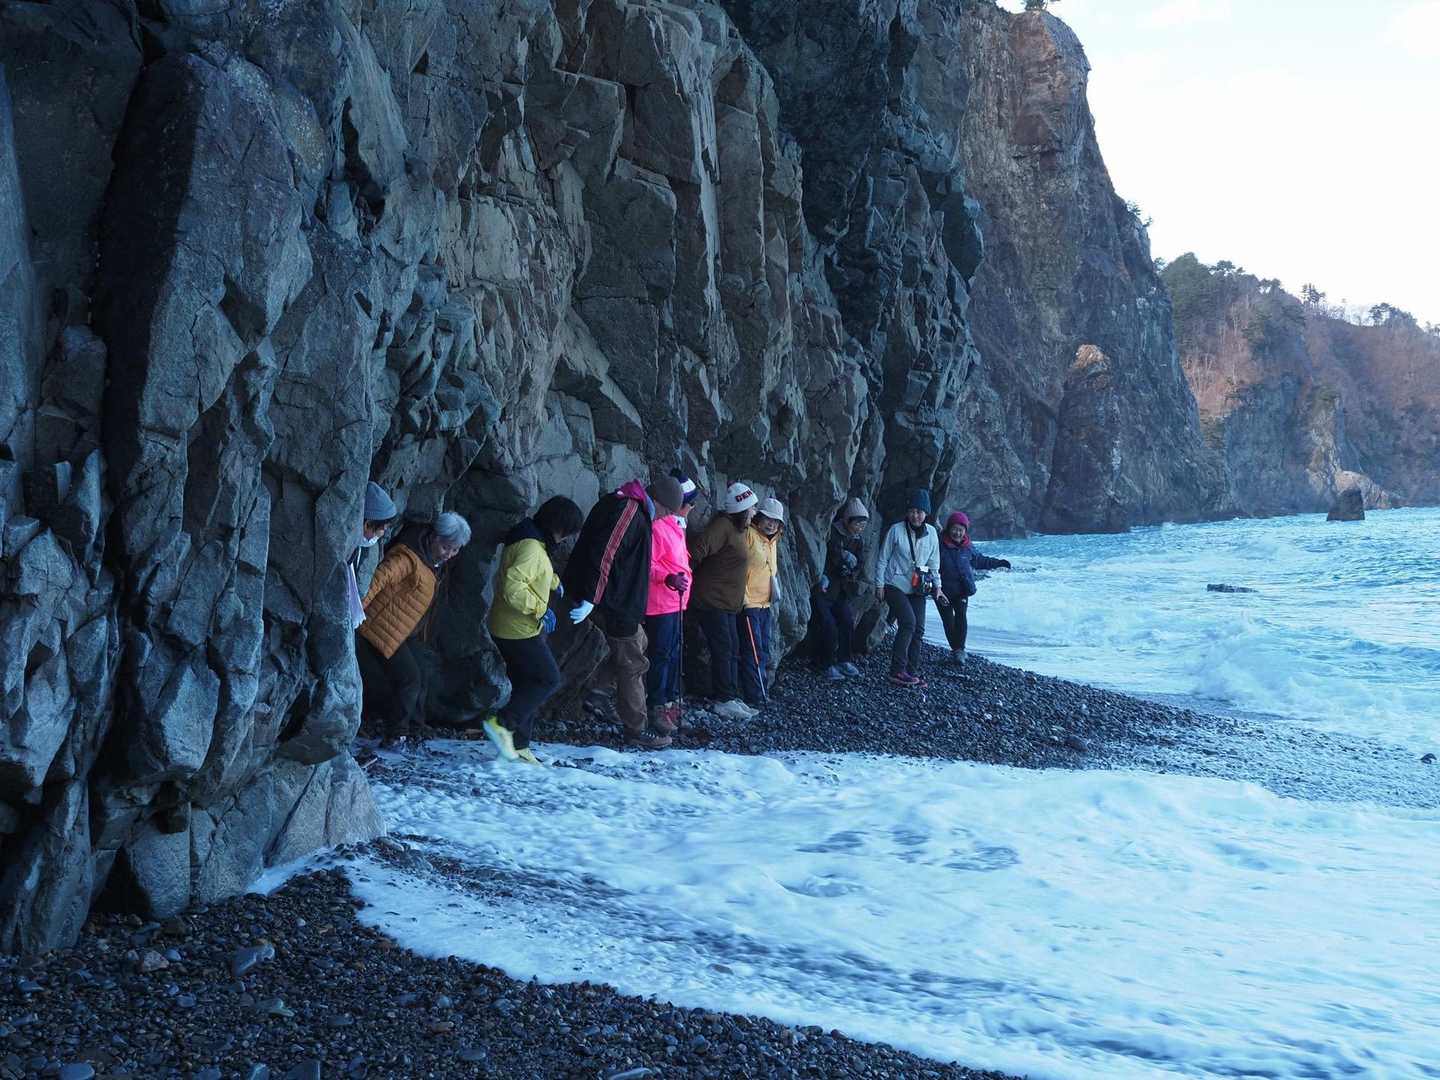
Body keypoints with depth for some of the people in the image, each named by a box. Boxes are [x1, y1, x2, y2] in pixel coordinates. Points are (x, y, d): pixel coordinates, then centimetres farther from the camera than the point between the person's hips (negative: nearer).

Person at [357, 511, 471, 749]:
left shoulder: (436, 564, 7)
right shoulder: (409, 557, -24)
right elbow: (380, 577, -36)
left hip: (405, 635, 10)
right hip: (384, 630, -10)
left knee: (418, 681, 11)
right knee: (409, 679, -11)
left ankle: (412, 734, 22)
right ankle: (396, 735, 1)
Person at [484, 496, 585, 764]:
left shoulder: (535, 543, 11)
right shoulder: (530, 548, -22)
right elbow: (513, 587, -33)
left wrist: (553, 581, 24)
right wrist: (541, 609, -26)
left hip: (525, 629, 10)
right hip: (519, 631, -10)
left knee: (527, 684, 14)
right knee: (548, 679, -7)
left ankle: (518, 746, 19)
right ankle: (502, 723, -6)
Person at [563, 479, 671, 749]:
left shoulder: (618, 504, 12)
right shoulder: (629, 509, -20)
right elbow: (604, 554, -26)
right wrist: (590, 598, -27)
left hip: (618, 600, 10)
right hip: (614, 603, -10)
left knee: (637, 642, 24)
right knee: (633, 664, 0)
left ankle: (598, 694, 19)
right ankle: (637, 730, 9)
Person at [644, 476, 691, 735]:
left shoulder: (674, 524, 15)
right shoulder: (655, 527, -16)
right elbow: (647, 566, -23)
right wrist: (669, 579, -33)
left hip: (676, 602, 10)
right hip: (660, 604, -10)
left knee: (674, 653, 17)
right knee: (661, 654, -6)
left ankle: (671, 701, 27)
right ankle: (656, 709, -1)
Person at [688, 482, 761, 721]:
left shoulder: (736, 529, 15)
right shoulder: (723, 526, -18)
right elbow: (698, 549, -28)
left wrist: (741, 597, 18)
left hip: (727, 603, 10)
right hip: (711, 601, -10)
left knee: (732, 650, 11)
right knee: (723, 650, -7)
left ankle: (732, 698, 17)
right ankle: (724, 701, -1)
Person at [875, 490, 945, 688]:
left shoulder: (931, 533, 6)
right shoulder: (896, 530, -7)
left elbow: (933, 563, 14)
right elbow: (883, 558, -1)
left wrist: (937, 586, 7)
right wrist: (880, 584, -2)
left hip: (918, 589, 5)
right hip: (896, 585, -5)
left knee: (918, 629, 0)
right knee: (908, 622, -20)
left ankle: (912, 671, 9)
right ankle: (897, 671, -16)